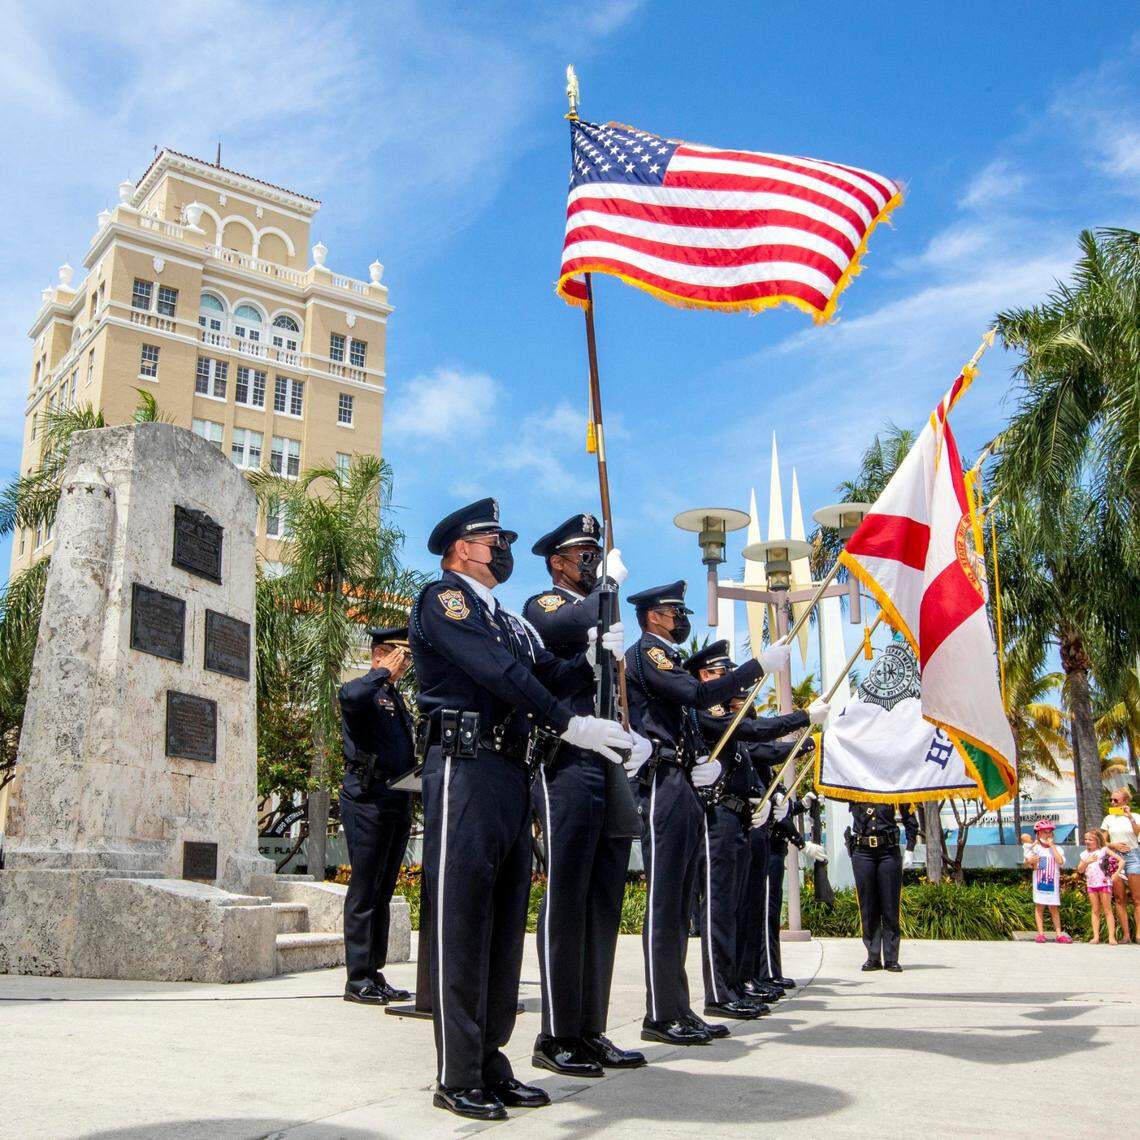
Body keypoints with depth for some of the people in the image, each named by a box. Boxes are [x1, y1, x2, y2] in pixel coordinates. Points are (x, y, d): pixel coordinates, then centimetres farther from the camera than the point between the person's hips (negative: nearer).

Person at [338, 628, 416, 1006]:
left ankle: (375, 974, 17)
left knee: (383, 892, 11)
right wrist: (384, 673, -17)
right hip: (368, 798, -8)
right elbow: (349, 695, -32)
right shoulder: (366, 693, -5)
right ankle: (358, 979, 0)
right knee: (364, 891, -5)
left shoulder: (396, 697, 21)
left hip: (398, 801, 9)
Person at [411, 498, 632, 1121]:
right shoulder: (443, 599, -1)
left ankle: (491, 1064, 18)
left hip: (513, 777, 9)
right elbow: (497, 671, -14)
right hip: (466, 770, -8)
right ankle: (457, 1077, 2)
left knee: (504, 925, 10)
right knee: (461, 923, -5)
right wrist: (570, 724, -19)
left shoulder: (510, 623, 25)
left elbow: (551, 676, 13)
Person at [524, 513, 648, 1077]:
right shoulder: (541, 606, 2)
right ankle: (557, 1036, 2)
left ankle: (590, 1030, 16)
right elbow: (565, 628, -23)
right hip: (569, 765, -8)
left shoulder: (604, 614, 25)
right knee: (566, 900, -5)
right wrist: (609, 582, -10)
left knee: (604, 904, 9)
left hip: (615, 771, 8)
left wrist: (641, 739, 10)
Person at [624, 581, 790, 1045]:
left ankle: (678, 1011, 15)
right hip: (661, 785, -10)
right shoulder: (645, 652, -5)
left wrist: (708, 763, 4)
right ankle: (662, 1016, -6)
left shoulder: (666, 658, 25)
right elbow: (699, 694, -21)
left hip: (683, 789, 10)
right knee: (663, 903, -9)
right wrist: (759, 665, -17)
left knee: (678, 906, 10)